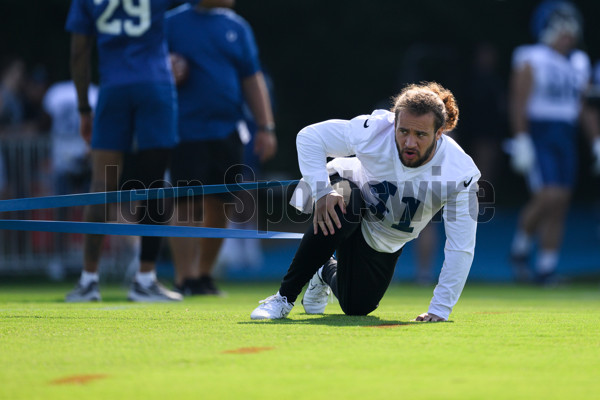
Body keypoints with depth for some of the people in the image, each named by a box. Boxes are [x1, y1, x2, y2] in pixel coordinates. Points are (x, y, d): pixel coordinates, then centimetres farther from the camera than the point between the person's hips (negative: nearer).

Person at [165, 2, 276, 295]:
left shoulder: (236, 26, 12)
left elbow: (252, 80, 13)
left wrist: (266, 128, 7)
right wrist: (170, 72, -19)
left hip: (228, 130, 4)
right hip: (186, 131, -4)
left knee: (219, 207, 6)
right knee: (188, 205, -9)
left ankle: (205, 276, 18)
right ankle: (185, 280, -7)